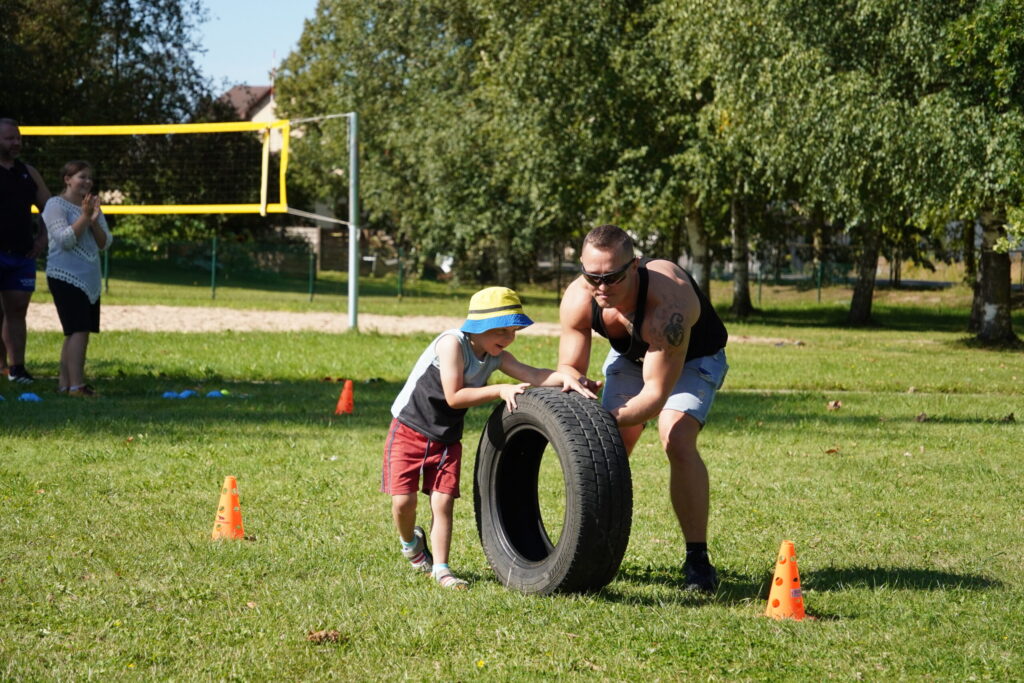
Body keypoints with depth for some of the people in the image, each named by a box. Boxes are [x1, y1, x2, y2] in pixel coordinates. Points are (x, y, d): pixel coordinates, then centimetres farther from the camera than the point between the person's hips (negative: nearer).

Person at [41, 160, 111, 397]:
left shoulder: (92, 206, 14)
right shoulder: (56, 205, -6)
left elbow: (104, 244, 8)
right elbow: (65, 240, -16)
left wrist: (94, 220, -8)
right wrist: (84, 216, -17)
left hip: (90, 279, 7)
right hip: (66, 276, -7)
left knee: (78, 333, 7)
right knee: (78, 330, -16)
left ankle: (65, 383, 13)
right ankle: (76, 385, -19)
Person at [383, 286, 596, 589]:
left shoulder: (497, 357, -2)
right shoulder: (453, 343, -23)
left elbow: (532, 375, -15)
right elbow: (454, 397, -27)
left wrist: (565, 378, -34)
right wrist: (500, 391, -29)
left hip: (446, 439, 6)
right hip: (409, 430, -6)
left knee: (443, 501, -4)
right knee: (403, 499, -10)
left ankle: (440, 568, 3)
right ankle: (410, 540, 21)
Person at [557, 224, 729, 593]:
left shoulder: (667, 302, -44)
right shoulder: (577, 300, -28)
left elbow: (656, 393, -40)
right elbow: (568, 366, -15)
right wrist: (576, 381, -39)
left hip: (694, 358, -5)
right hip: (630, 355, 5)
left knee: (677, 441, -25)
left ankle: (698, 560, -19)